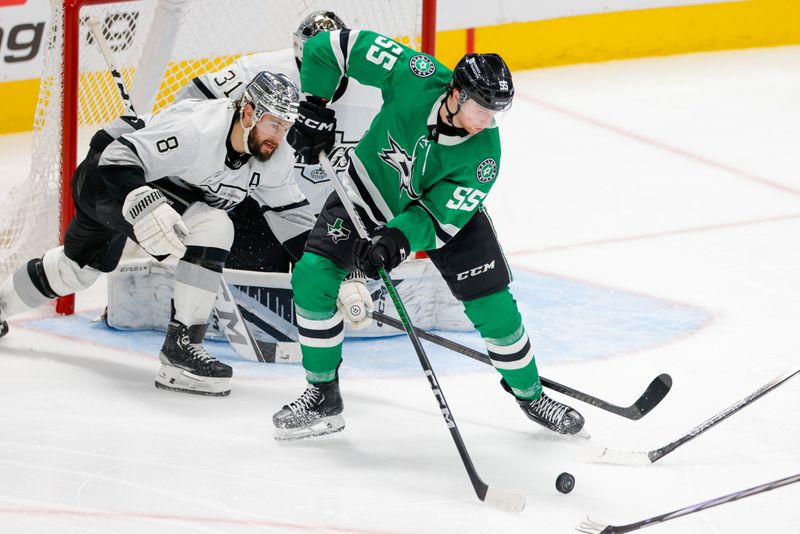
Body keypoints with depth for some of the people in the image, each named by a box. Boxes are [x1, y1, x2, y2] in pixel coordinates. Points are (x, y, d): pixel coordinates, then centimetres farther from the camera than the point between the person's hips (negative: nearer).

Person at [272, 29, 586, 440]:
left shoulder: (483, 155, -31)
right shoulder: (415, 76, -34)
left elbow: (438, 216, -29)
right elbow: (336, 46, -25)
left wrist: (396, 240, -45)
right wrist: (313, 108, -25)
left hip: (447, 206, 0)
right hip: (372, 189, 1)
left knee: (492, 305, -6)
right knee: (312, 279, -15)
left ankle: (530, 395, 19)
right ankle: (323, 397, 0)